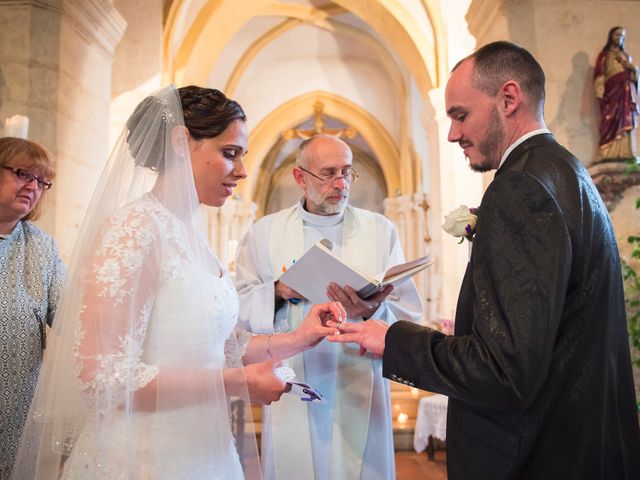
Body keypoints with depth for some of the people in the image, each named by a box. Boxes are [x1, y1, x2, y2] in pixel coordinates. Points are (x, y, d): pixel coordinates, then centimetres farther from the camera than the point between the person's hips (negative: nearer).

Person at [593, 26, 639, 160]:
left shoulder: (626, 56, 24)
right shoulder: (604, 55, 11)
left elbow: (633, 74, 23)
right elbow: (599, 75, 1)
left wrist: (633, 68, -1)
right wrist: (600, 92, -13)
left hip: (626, 92, 4)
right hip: (612, 91, -4)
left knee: (626, 121, -6)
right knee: (611, 121, -13)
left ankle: (624, 153, -10)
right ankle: (610, 154, -17)